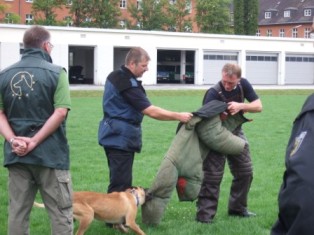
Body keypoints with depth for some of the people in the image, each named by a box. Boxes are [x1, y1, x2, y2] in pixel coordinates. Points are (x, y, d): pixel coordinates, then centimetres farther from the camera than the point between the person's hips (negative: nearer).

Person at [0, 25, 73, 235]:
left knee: (18, 212, 11)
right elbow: (60, 113, -14)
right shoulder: (56, 72, -5)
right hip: (50, 153, -4)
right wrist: (34, 142, -13)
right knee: (61, 211, 4)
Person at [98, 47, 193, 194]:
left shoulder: (115, 76, 12)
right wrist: (178, 116, -15)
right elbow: (151, 111, -23)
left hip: (115, 136, 10)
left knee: (120, 181, 14)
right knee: (121, 184, -9)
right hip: (121, 139, -10)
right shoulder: (128, 84, -20)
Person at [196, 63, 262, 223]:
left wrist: (241, 106, -27)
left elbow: (258, 106, -10)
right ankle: (205, 214, -7)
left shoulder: (243, 85, -9)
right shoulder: (213, 93, -26)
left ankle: (237, 208, 26)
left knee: (245, 172, 11)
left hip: (236, 133, 6)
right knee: (213, 176, -12)